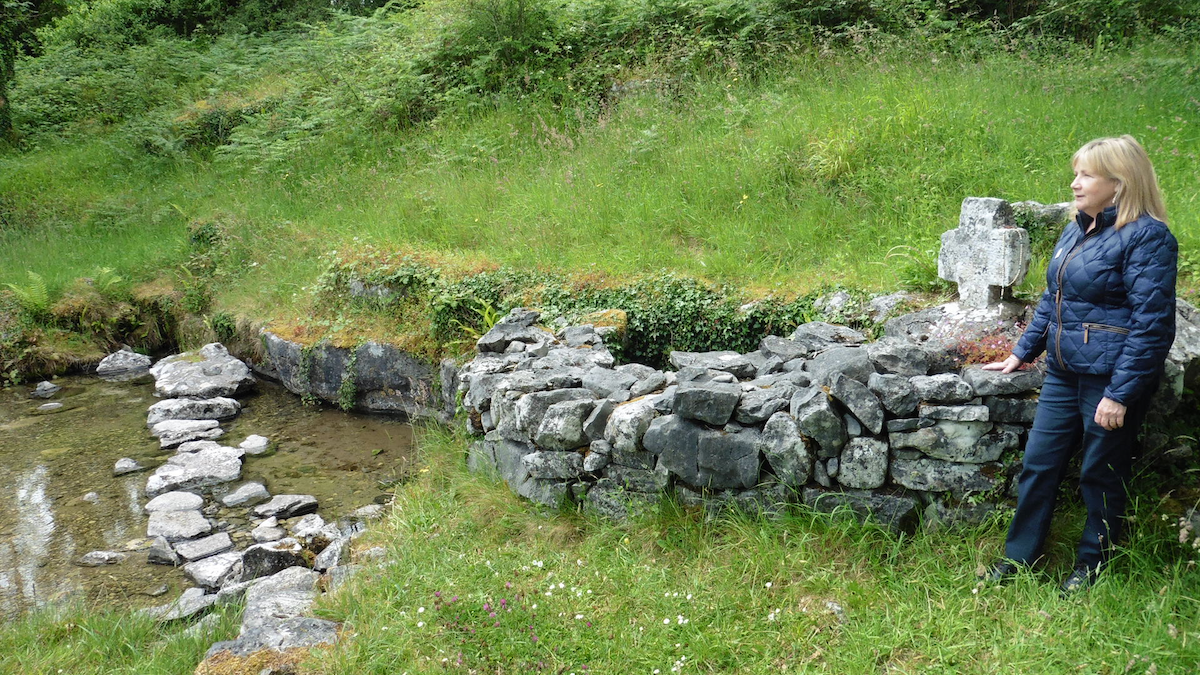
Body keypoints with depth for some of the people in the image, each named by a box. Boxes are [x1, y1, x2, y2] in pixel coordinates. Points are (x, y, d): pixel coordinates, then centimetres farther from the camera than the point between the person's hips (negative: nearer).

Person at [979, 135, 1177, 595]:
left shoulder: (1146, 237, -15)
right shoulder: (1076, 232, 10)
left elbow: (1152, 324, -19)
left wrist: (1120, 394, -20)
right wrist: (1021, 354, 18)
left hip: (1111, 378, -7)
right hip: (1064, 372, 8)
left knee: (1101, 476, 9)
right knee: (1038, 465, 11)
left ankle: (1092, 566, 28)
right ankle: (1018, 559, 25)